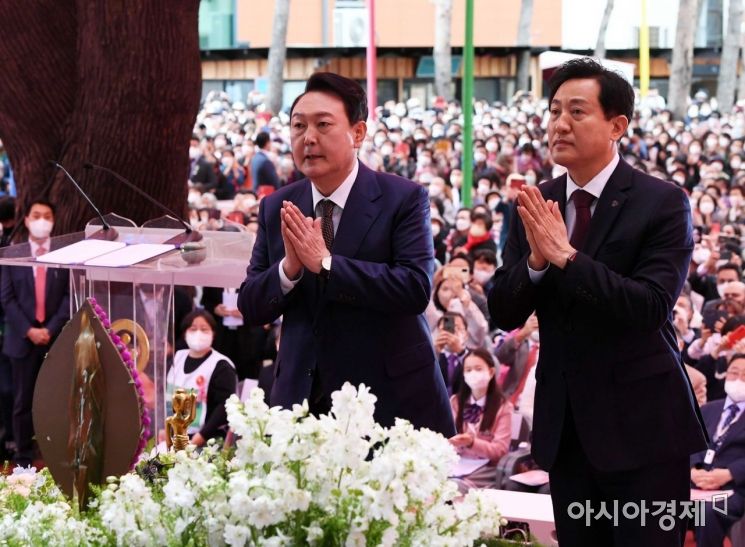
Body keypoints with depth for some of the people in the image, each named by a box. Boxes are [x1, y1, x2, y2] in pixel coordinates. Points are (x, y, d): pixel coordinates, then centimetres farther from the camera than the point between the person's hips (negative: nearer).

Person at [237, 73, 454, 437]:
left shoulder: (405, 199, -7)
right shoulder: (276, 208, 5)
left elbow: (417, 288, -19)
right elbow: (250, 309, 4)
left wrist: (325, 263, -22)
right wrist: (289, 267, -17)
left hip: (391, 397, -3)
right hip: (303, 400, 3)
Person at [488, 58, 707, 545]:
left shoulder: (663, 203, -10)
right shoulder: (535, 205, 4)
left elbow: (652, 306, -21)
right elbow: (504, 313, 1)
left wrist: (565, 256, -25)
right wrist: (535, 260, -18)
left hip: (641, 424, -5)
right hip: (565, 427, 5)